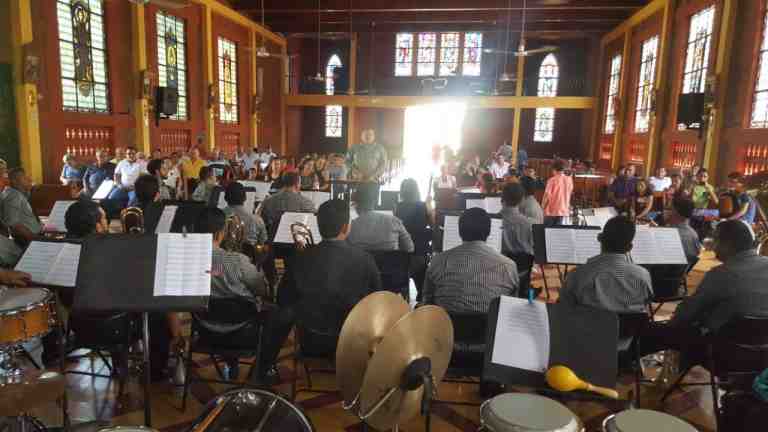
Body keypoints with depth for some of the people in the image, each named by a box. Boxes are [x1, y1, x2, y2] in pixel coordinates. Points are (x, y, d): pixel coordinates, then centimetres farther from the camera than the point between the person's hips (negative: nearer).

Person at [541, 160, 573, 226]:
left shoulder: (552, 180, -12)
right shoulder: (569, 180, 2)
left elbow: (547, 195, -12)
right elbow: (570, 193, 12)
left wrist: (542, 206, -3)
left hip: (551, 210, -4)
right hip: (563, 210, 5)